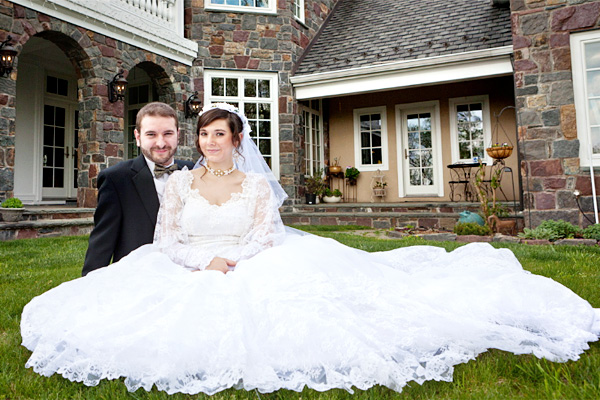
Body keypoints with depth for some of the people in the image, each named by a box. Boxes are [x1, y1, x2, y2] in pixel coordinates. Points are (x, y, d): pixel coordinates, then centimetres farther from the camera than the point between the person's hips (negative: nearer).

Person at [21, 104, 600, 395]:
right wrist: (207, 261, -14)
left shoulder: (257, 184, 8)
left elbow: (266, 237, 0)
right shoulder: (179, 183, 10)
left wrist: (234, 261, -17)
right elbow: (166, 241, 2)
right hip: (189, 279, 2)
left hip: (253, 276, -1)